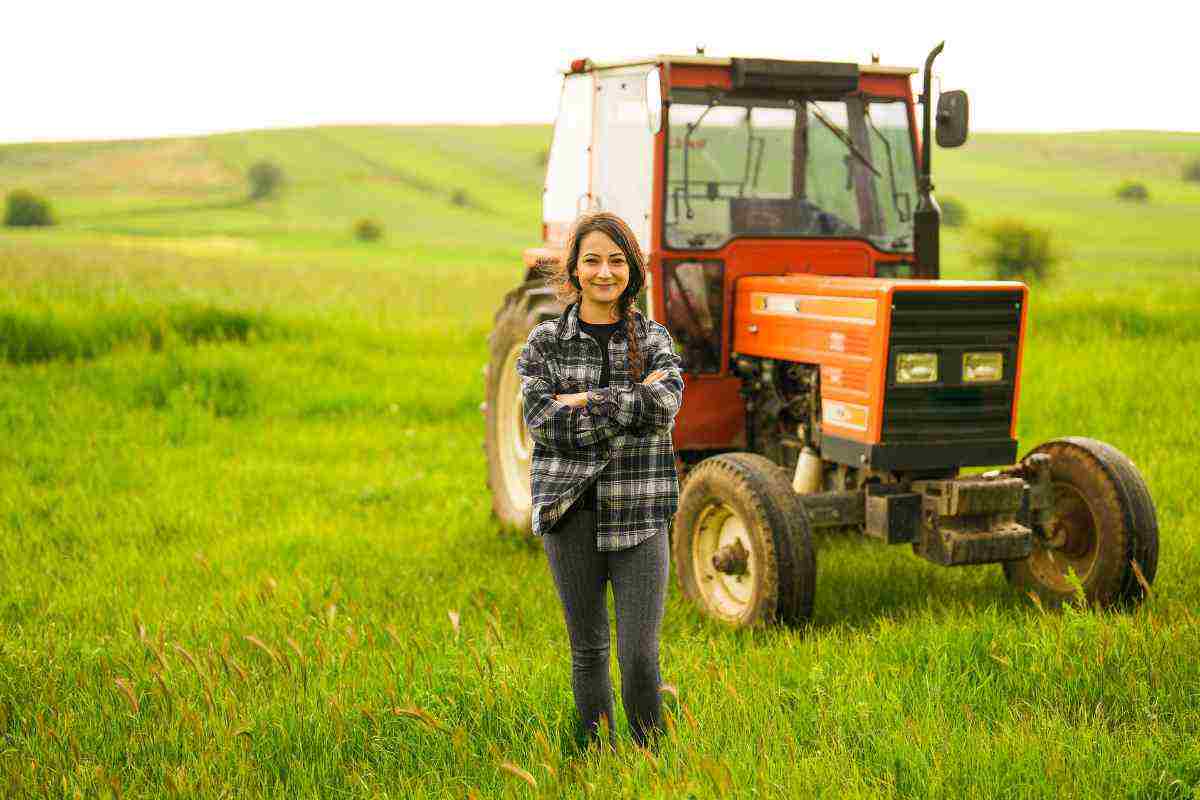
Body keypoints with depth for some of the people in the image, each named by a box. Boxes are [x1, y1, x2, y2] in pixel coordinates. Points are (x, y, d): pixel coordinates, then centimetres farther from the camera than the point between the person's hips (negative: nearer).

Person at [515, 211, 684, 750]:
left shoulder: (654, 339, 5)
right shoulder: (546, 340, 3)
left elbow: (666, 404, -14)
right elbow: (541, 423, -10)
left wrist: (587, 400, -12)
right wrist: (630, 406, -12)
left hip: (638, 510, 0)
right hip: (571, 508, 0)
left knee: (641, 655, -4)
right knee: (588, 649, 10)